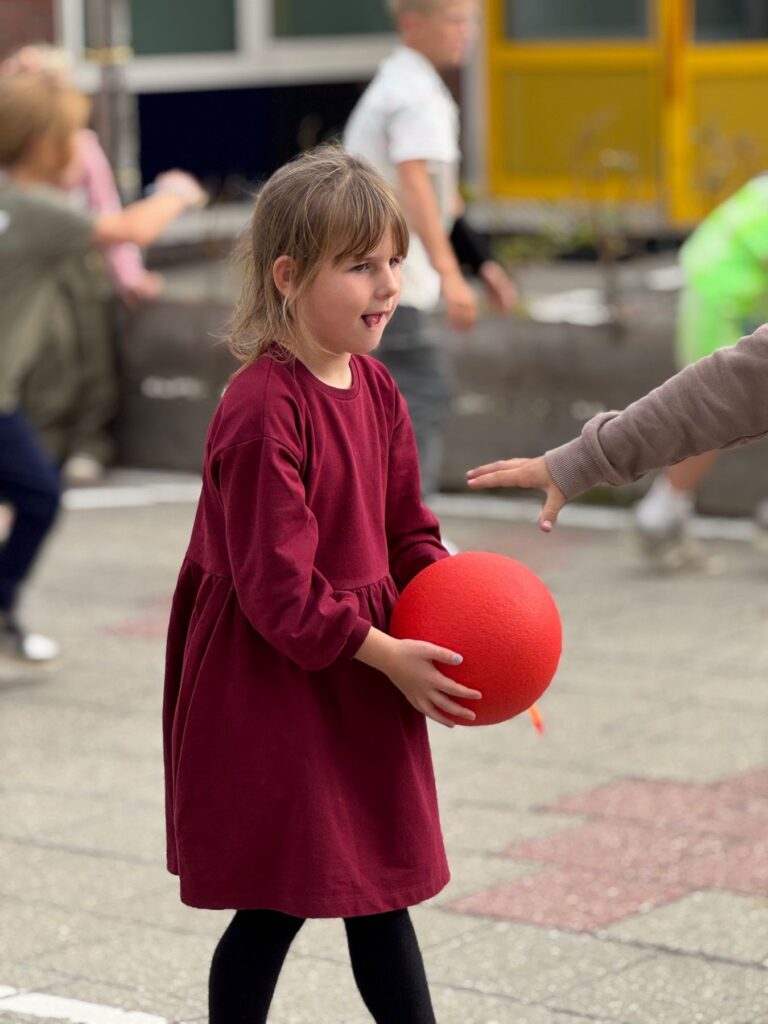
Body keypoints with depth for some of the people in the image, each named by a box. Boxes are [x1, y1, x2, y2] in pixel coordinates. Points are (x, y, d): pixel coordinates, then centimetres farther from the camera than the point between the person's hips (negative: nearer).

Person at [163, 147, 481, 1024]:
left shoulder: (375, 389, 5)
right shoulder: (262, 411, -23)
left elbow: (406, 529, 12)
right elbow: (279, 588, -23)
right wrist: (385, 654, -18)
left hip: (358, 683, 8)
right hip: (270, 684, -8)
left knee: (379, 885, 16)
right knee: (276, 905, 2)